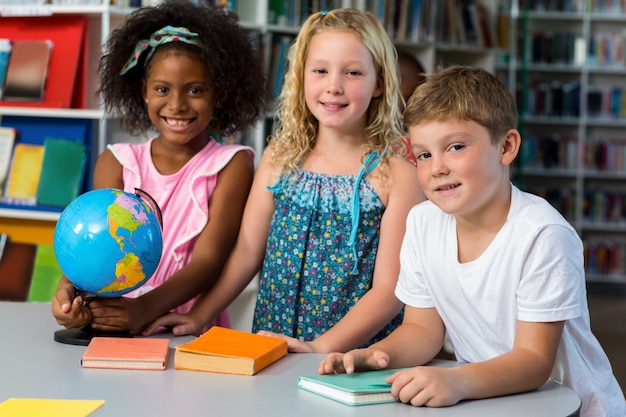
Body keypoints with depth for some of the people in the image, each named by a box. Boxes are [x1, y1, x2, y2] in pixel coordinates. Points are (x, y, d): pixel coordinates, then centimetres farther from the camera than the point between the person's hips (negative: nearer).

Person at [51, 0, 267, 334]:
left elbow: (208, 259, -11)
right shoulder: (116, 162, 8)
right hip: (115, 328, 3)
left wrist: (145, 309, -28)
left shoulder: (232, 165, 0)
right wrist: (70, 291, -27)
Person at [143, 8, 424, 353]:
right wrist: (198, 316, 1)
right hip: (269, 347, 3)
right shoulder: (280, 157, 7)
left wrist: (321, 347, -17)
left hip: (355, 353, -3)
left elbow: (389, 288, -8)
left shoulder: (397, 174, -5)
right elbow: (247, 250, 11)